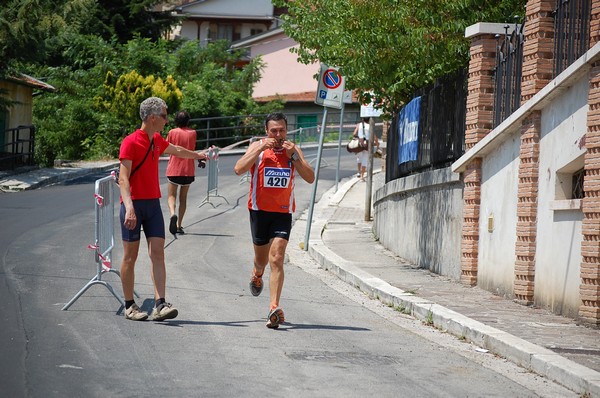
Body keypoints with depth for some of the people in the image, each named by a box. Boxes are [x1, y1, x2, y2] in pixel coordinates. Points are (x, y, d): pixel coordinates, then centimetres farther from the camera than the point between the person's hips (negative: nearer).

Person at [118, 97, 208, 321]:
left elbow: (176, 151, 37)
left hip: (153, 204, 7)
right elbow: (123, 178, -18)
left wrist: (198, 155, 53)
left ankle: (160, 305, -11)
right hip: (133, 205, -7)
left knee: (158, 253, -5)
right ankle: (129, 306, 9)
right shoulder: (131, 142, -11)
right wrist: (129, 208, -29)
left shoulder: (157, 140, 13)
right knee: (130, 256, 0)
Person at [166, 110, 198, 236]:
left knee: (171, 196, 6)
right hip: (188, 170, 2)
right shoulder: (192, 133, -1)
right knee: (183, 198, 13)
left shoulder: (172, 132, -5)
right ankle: (179, 225, 11)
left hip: (173, 169, -2)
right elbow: (193, 149, 7)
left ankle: (173, 214, -25)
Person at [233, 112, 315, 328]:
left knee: (277, 259, -15)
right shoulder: (258, 147, -2)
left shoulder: (293, 150, 3)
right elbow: (239, 169, -17)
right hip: (260, 210, 0)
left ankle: (274, 308, -20)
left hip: (283, 212, 0)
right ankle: (257, 275, 53)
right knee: (261, 259, 15)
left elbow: (310, 178, -6)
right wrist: (261, 149, -21)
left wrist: (294, 156, -16)